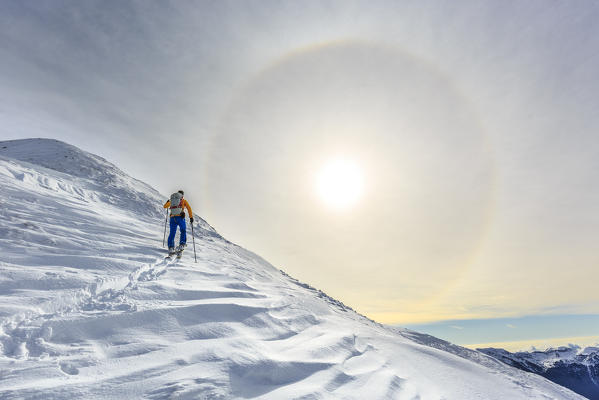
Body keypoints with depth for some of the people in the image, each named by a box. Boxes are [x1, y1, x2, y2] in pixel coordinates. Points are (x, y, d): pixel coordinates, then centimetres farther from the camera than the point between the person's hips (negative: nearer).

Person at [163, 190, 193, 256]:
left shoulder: (171, 200, 21)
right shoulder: (183, 200, 14)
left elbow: (165, 206, 35)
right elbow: (189, 208, 2)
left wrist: (168, 201, 55)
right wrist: (191, 217, 2)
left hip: (172, 218, 2)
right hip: (180, 217, -2)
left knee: (172, 233, 8)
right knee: (183, 231, 13)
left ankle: (171, 248, -2)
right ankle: (181, 245, -3)